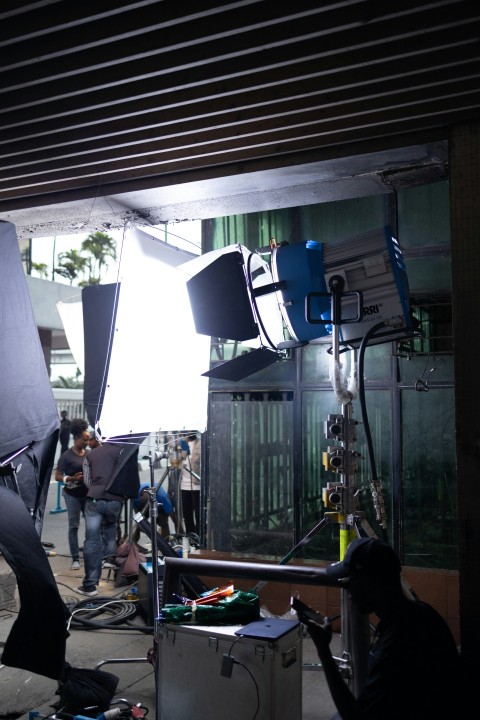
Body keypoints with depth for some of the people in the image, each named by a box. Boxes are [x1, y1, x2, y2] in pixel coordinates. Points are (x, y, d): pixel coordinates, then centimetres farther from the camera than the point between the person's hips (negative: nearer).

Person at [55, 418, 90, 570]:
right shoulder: (66, 456, -9)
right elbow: (57, 477, -8)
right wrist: (72, 478, -23)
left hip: (88, 494, 4)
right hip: (72, 495, -4)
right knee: (73, 526, 0)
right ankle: (75, 558, 6)